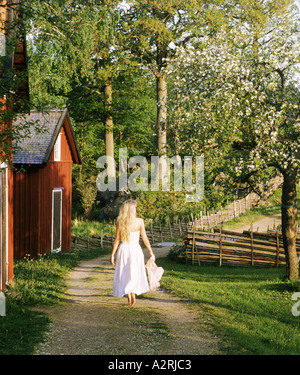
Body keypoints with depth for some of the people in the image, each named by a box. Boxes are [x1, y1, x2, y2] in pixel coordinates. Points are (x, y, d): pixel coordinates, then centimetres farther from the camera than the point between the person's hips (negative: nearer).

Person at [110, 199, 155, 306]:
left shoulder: (120, 222, -5)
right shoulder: (139, 221, -7)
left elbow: (117, 239, -5)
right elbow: (145, 238, -3)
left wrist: (112, 254, 3)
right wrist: (151, 252, 7)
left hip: (123, 249, 1)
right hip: (135, 249, 0)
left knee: (125, 274, 12)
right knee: (135, 273, 12)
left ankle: (129, 297, 10)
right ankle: (133, 293, -7)